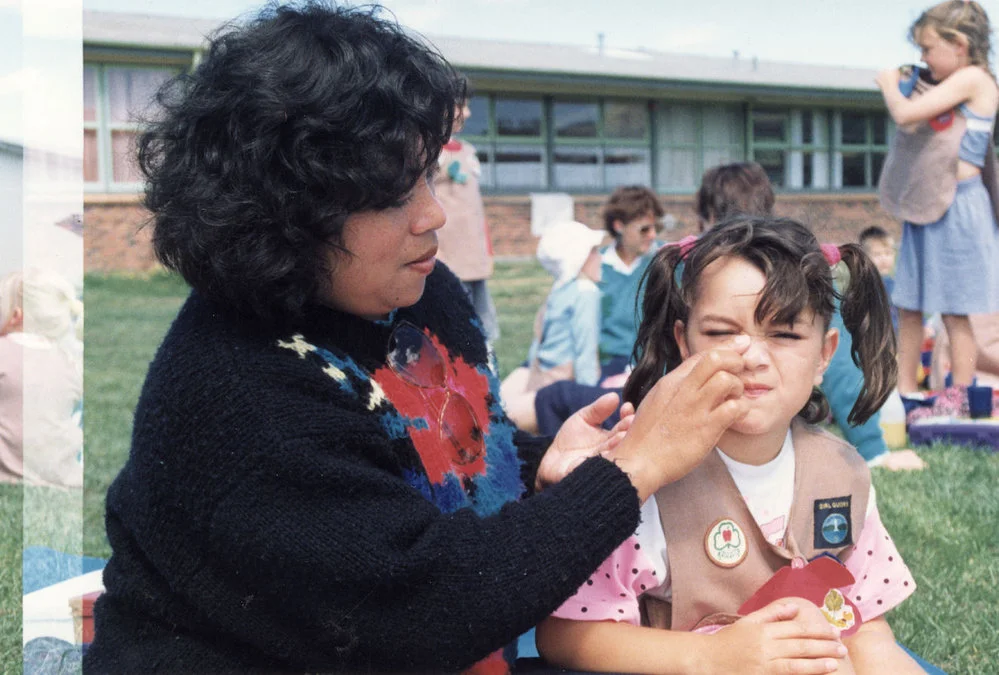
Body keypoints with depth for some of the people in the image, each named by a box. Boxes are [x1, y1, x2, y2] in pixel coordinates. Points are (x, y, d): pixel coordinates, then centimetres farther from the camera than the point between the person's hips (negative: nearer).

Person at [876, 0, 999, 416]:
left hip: (956, 206, -9)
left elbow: (905, 115, -20)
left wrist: (891, 86, -2)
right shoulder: (950, 92, 17)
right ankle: (904, 394, 16)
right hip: (926, 209, 9)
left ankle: (958, 401, 5)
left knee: (954, 311, -3)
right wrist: (903, 88, 8)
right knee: (909, 307, 10)